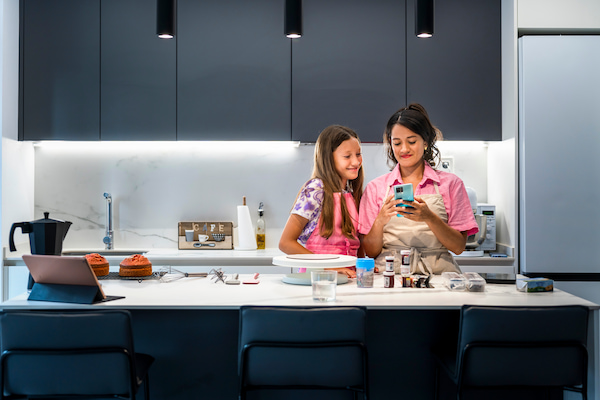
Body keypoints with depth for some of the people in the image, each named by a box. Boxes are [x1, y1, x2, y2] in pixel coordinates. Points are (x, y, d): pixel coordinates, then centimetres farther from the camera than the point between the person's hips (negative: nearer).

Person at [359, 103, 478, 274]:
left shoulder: (450, 183, 9)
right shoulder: (375, 187, 11)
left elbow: (459, 247, 2)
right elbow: (370, 252, 7)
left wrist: (429, 218, -14)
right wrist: (380, 221, -12)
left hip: (437, 274, 0)